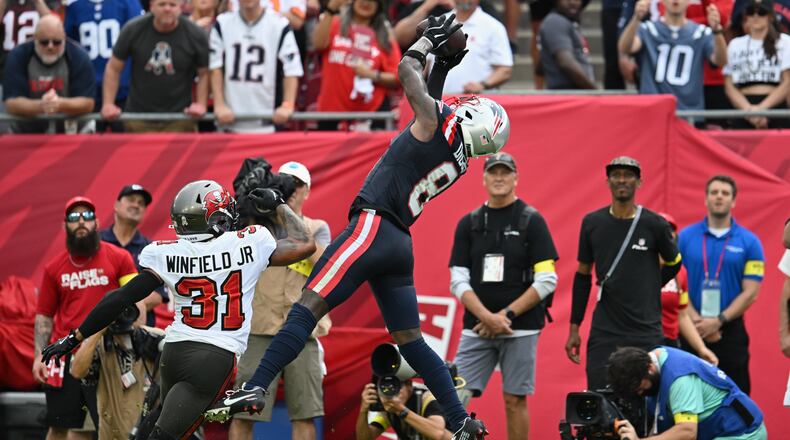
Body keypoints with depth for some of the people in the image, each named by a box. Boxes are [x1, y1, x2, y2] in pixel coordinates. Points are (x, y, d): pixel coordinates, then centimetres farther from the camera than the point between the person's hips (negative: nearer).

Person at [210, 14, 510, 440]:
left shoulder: (436, 124, -8)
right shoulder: (457, 160, 15)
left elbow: (407, 70, 1)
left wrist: (429, 39, 17)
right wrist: (443, 68, 37)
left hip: (373, 226, -8)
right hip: (400, 242, 8)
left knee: (309, 306, -14)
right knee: (410, 339, 13)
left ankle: (255, 387, -25)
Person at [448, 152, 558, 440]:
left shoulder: (531, 221, 1)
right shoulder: (469, 223, 10)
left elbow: (546, 281, -5)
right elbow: (458, 281, 5)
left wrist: (506, 315, -11)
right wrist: (487, 317, -11)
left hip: (520, 329, -3)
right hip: (477, 328, 3)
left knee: (514, 400, 1)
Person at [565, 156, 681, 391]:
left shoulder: (654, 225, -3)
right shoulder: (592, 223, 4)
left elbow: (673, 264, 14)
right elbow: (583, 275, 11)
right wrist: (574, 327, 10)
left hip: (646, 334, -1)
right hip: (604, 333, 2)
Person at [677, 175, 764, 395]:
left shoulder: (749, 242, 3)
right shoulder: (685, 237, 5)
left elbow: (750, 292, -1)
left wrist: (718, 321, -13)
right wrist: (697, 320, -12)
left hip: (731, 330, -1)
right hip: (691, 330, 1)